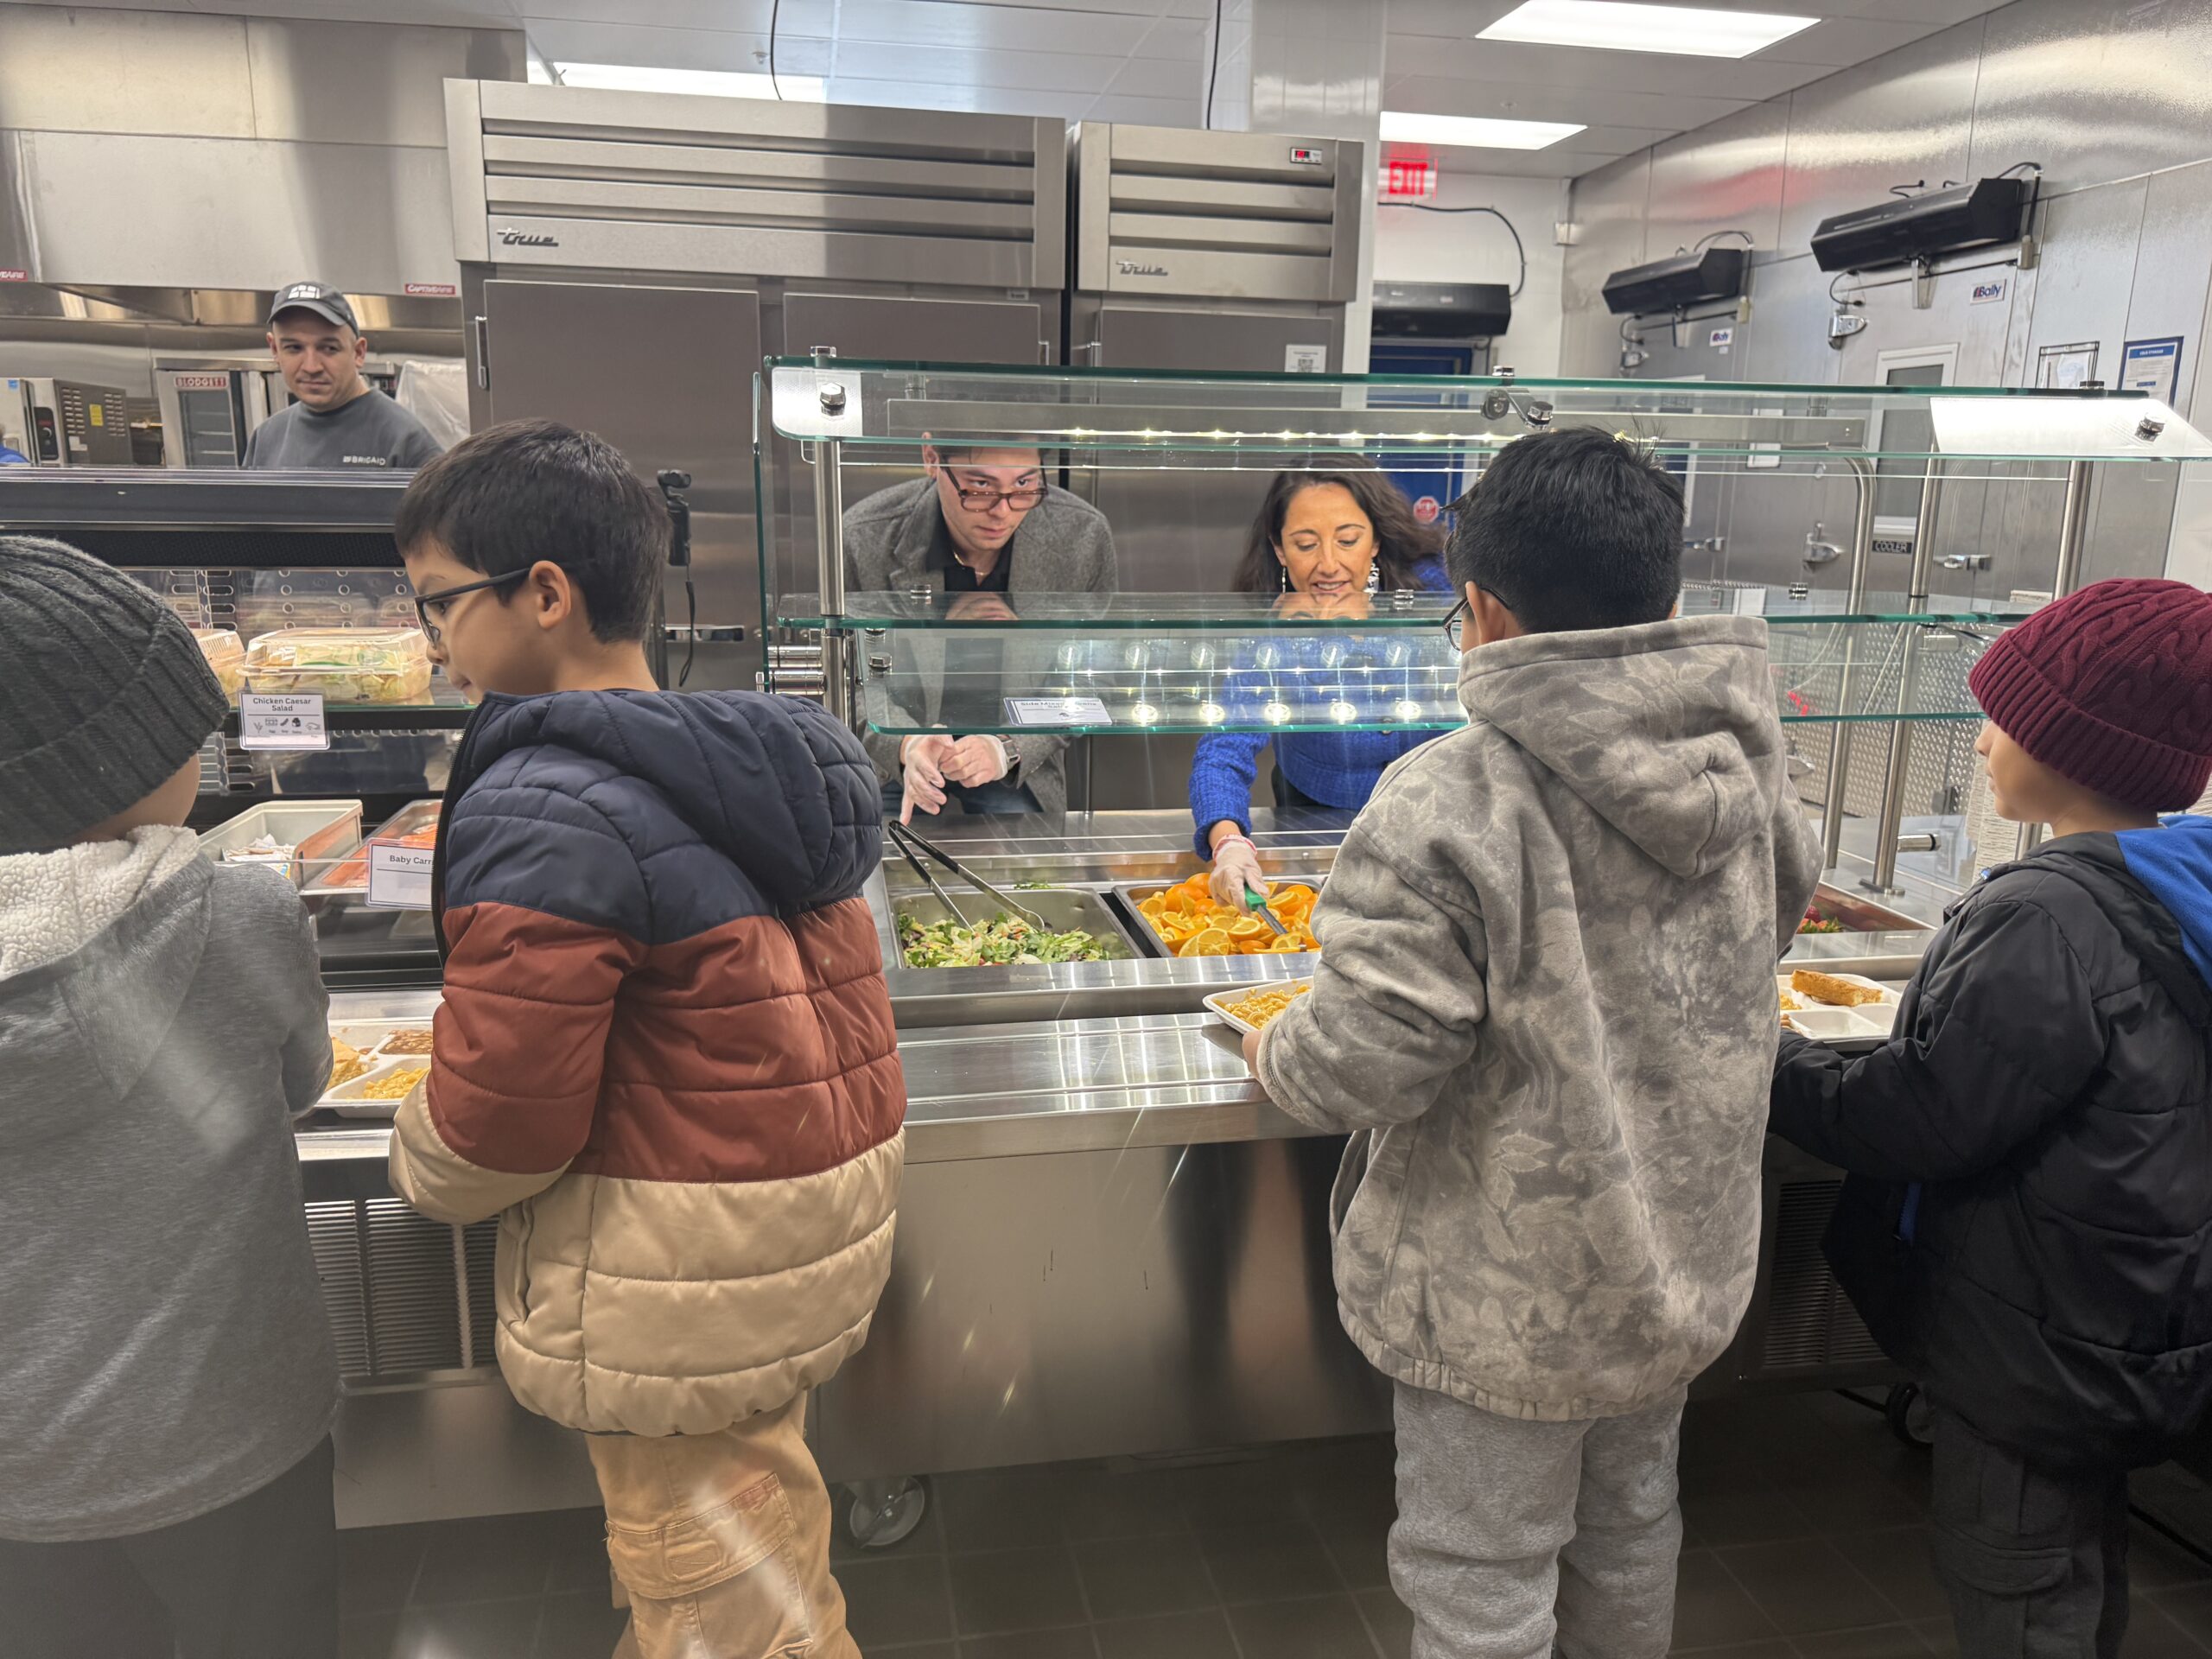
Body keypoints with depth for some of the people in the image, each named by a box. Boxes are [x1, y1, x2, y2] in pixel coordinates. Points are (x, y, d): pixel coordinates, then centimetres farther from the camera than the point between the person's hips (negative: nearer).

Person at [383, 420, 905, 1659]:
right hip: (830, 1203, 9)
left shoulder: (546, 807, -20)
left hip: (686, 1260, -9)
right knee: (764, 1492, 25)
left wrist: (425, 1171, 4)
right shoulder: (762, 761, 7)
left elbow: (496, 1124, -19)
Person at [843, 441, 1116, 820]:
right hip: (894, 764, -1)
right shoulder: (863, 539, -20)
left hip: (1020, 766, 1)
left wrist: (1009, 749, -23)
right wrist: (907, 745, -30)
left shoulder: (1084, 536, -16)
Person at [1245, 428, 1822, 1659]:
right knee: (1630, 1531, 29)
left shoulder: (1452, 801, -28)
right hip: (1684, 1268, 7)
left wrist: (1276, 1051, -6)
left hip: (1511, 1302, -6)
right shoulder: (1751, 770, -6)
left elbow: (1368, 1062, -28)